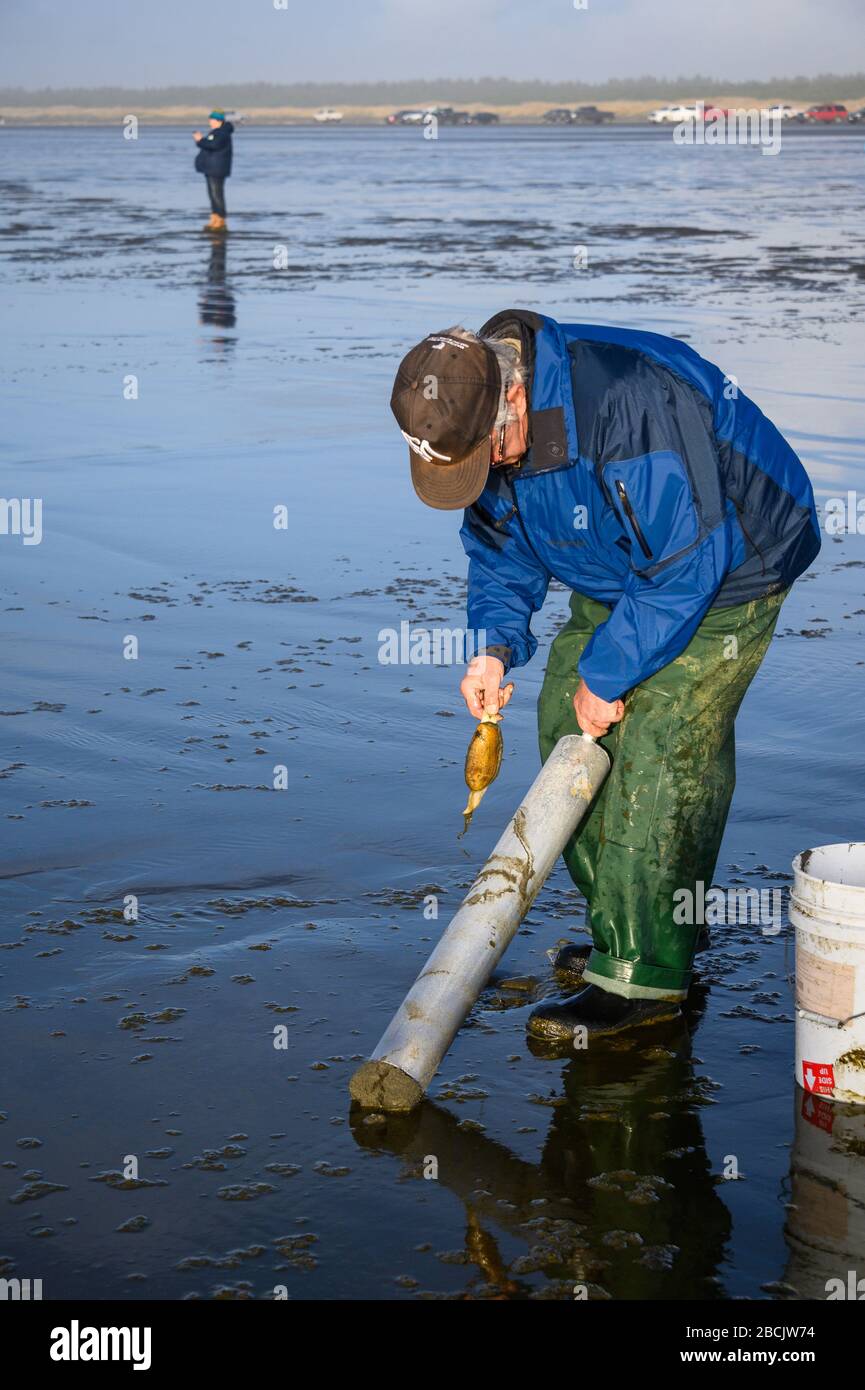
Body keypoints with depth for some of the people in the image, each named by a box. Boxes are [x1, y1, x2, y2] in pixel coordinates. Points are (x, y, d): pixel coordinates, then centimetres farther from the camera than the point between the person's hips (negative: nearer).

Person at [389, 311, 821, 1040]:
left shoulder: (629, 406, -38)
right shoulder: (474, 421, -11)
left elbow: (685, 566, -32)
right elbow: (499, 544, 5)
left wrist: (605, 674, -23)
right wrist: (493, 644, -12)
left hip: (726, 564, -8)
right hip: (621, 575, 9)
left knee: (659, 753, -15)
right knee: (565, 725, 5)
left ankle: (642, 977, -8)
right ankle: (631, 932, 19)